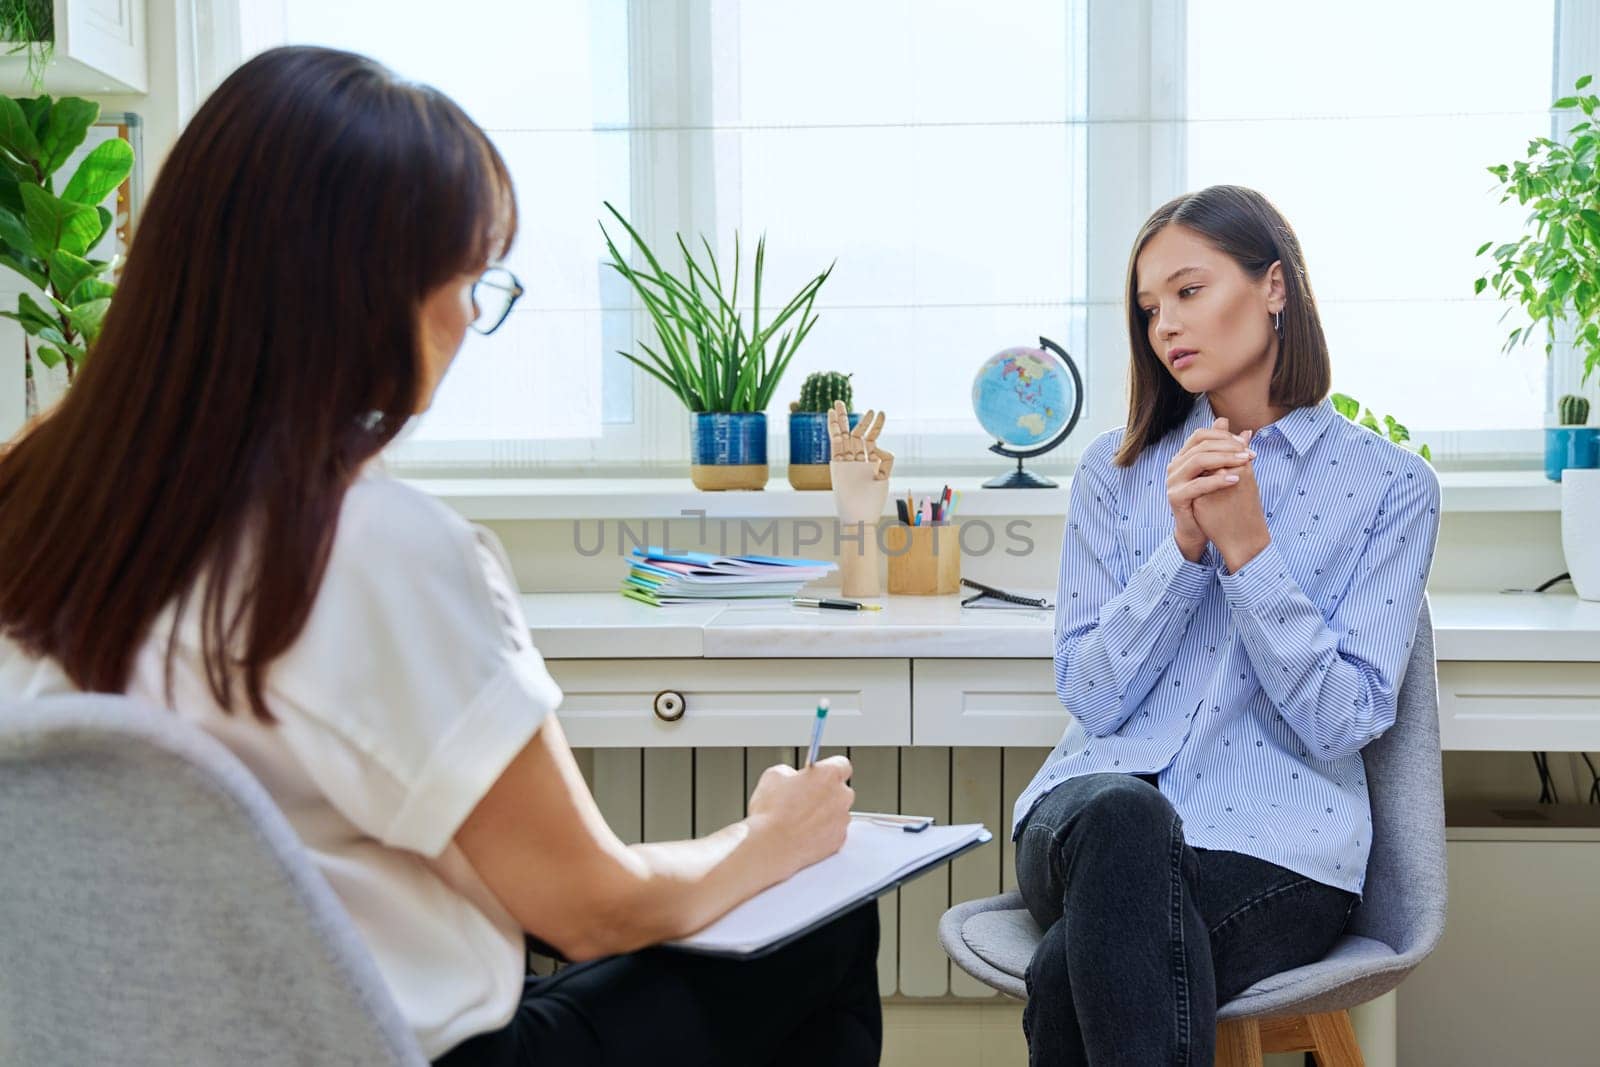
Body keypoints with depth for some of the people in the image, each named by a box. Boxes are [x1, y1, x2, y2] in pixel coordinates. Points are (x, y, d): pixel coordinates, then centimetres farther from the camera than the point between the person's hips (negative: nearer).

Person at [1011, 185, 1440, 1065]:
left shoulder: (1389, 485, 5)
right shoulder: (1115, 471, 12)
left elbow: (1341, 724, -4)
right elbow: (1088, 695, 3)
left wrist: (1248, 548, -13)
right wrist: (1182, 547, -10)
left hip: (1277, 840, -2)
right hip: (1095, 811, 3)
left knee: (1071, 975, -33)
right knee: (1120, 815, -37)